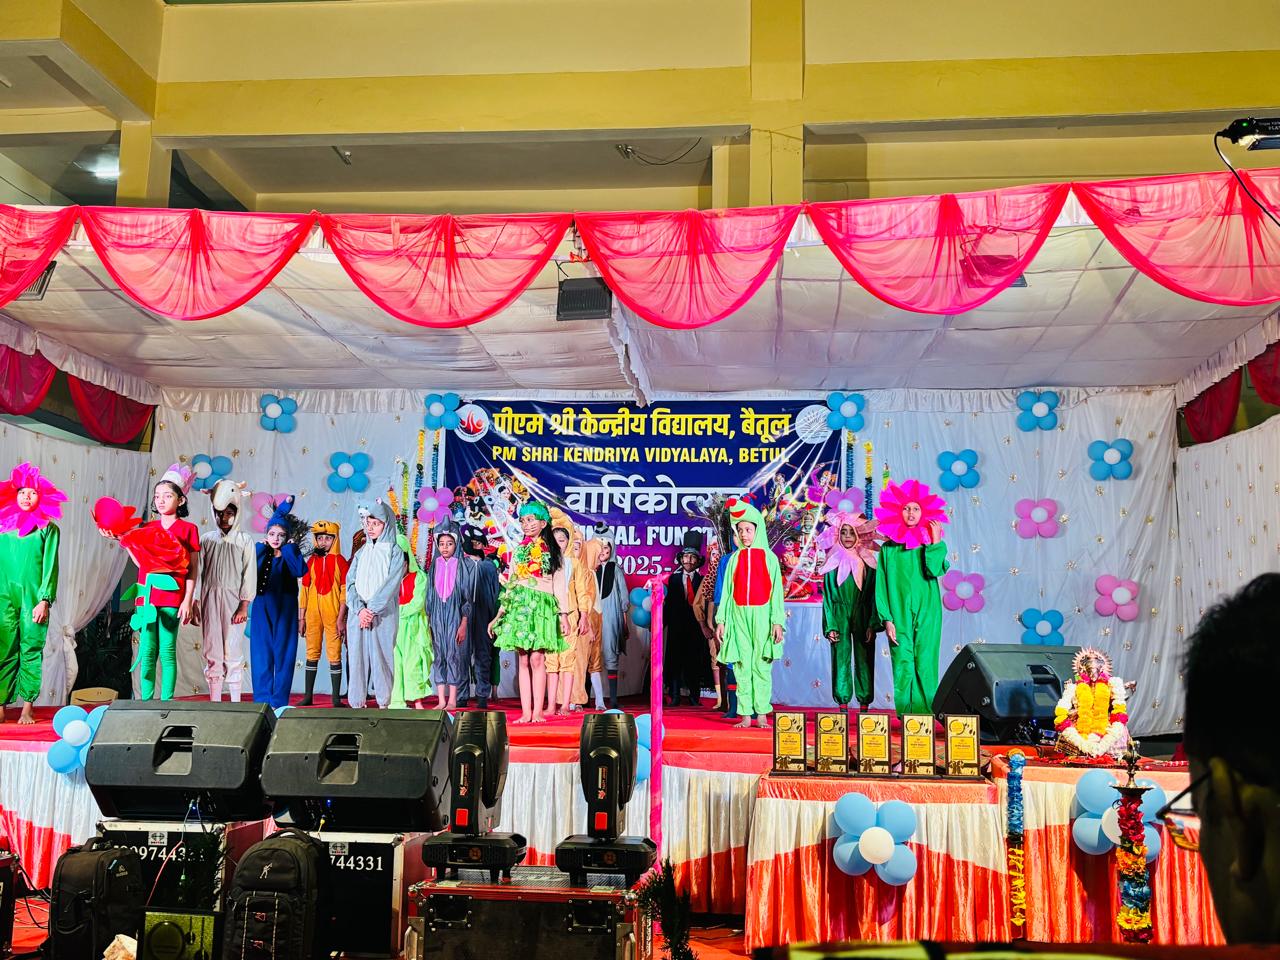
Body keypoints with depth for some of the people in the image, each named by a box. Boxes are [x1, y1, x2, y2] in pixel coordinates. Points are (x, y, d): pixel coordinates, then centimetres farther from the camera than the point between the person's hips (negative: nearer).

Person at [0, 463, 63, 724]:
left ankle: (27, 707, 2)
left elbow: (50, 566, 0)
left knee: (31, 650, -1)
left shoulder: (48, 528, 4)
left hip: (33, 597, -2)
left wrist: (45, 600, -8)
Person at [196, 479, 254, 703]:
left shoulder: (245, 541, 1)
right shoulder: (207, 540, 8)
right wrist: (194, 603, 2)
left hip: (233, 601, -3)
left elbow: (249, 575, -2)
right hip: (209, 601, 3)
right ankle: (214, 701, 13)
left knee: (233, 653, -2)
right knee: (212, 654, 6)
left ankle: (235, 703, 5)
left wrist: (244, 607, -7)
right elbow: (198, 573, 7)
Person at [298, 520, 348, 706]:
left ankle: (336, 698, 2)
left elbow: (345, 591, -4)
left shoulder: (340, 561, 0)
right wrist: (301, 617, 7)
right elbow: (304, 590, 11)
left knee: (334, 654, -3)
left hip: (332, 614, -3)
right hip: (313, 613, 4)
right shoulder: (312, 561, 10)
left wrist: (341, 618, -10)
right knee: (312, 654, 9)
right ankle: (308, 696, 16)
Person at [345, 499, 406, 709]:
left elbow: (391, 584, -8)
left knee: (381, 656, -5)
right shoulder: (361, 553, 15)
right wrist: (359, 609, -10)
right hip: (358, 612, 4)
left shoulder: (395, 552, 2)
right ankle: (357, 702, 6)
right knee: (357, 656, 1)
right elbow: (350, 583, 6)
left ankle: (384, 702, 1)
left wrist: (372, 609, -13)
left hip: (383, 615, -4)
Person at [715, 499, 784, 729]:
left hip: (762, 616, -2)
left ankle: (762, 715, 2)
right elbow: (726, 591, 10)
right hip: (738, 616, 2)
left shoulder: (769, 558, 4)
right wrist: (721, 620, 4)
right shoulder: (734, 559, 10)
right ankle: (746, 715, 3)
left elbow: (776, 591, 1)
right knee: (742, 665, 0)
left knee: (762, 665, -2)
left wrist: (777, 622, -6)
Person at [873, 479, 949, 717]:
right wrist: (887, 619, -4)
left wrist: (936, 540, -9)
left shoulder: (929, 543, 8)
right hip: (899, 615, 0)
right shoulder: (889, 548, 6)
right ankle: (905, 714, 2)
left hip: (926, 614, 0)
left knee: (925, 663, -3)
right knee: (902, 664, -3)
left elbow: (934, 570, -12)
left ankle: (926, 712, 1)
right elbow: (881, 587, 4)